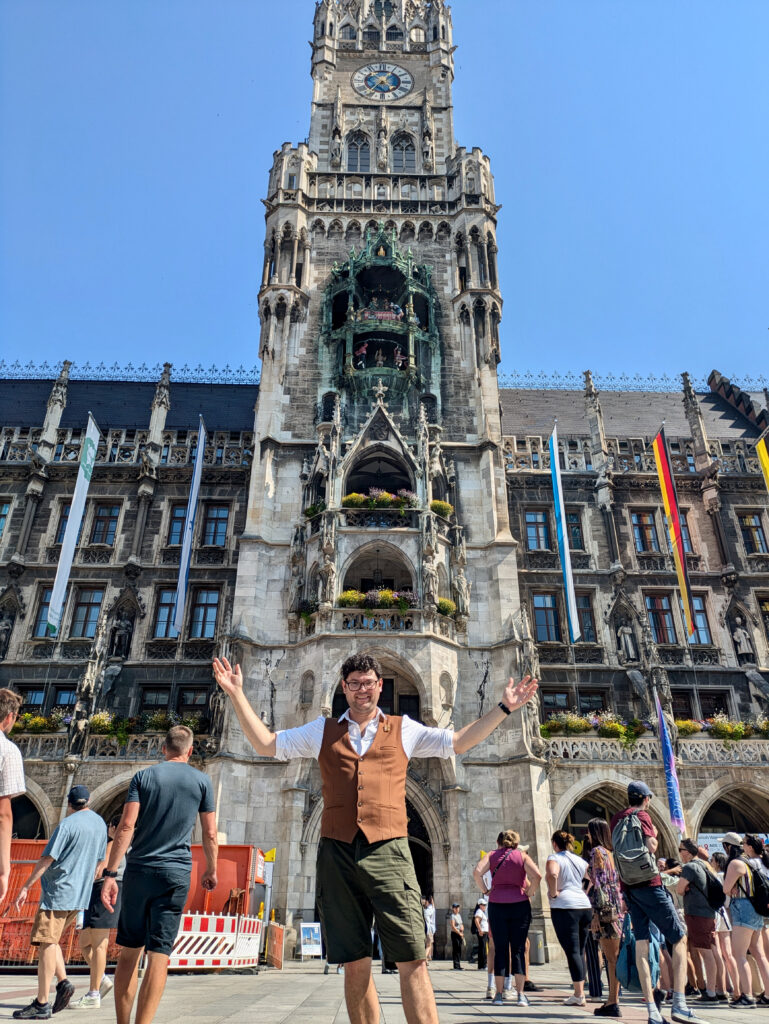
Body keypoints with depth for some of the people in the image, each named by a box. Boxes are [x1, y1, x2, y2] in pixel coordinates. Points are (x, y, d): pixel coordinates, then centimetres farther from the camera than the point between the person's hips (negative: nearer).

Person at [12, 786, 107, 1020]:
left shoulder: (67, 824, -10)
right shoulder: (100, 824, 12)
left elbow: (47, 859, -15)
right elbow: (98, 862, 18)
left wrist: (26, 887, -10)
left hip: (58, 893, -7)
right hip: (80, 896, 7)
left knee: (46, 943, -2)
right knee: (50, 940, 19)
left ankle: (41, 1004, -1)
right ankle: (63, 982, 6)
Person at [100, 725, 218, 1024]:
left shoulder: (143, 776, 4)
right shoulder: (202, 781, 3)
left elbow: (126, 826, -6)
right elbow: (210, 834, 4)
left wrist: (110, 873, -6)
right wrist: (211, 870, 17)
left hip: (138, 871, 2)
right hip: (175, 874, -1)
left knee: (129, 952, 13)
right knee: (159, 955, 1)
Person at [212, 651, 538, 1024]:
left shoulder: (403, 729, 14)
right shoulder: (323, 731, 15)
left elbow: (458, 742, 15)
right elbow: (266, 744, 16)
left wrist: (503, 708, 8)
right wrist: (237, 695, 10)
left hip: (387, 852, -1)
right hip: (337, 854, 1)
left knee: (412, 961, -7)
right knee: (354, 965, 6)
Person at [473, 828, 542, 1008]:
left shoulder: (492, 855, 7)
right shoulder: (522, 856, 5)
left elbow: (477, 872, -9)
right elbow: (537, 875, -11)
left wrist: (485, 890, 2)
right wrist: (529, 892, 2)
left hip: (496, 905, 1)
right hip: (520, 905, -1)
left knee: (500, 950, 6)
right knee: (518, 949, 6)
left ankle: (499, 994, 7)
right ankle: (521, 994, 2)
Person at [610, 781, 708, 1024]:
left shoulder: (616, 819, 16)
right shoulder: (642, 815, -7)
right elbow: (651, 847, -17)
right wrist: (654, 834, 5)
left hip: (628, 887, 7)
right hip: (649, 885, -7)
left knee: (641, 944, 3)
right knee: (680, 938, 3)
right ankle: (679, 1004, -4)